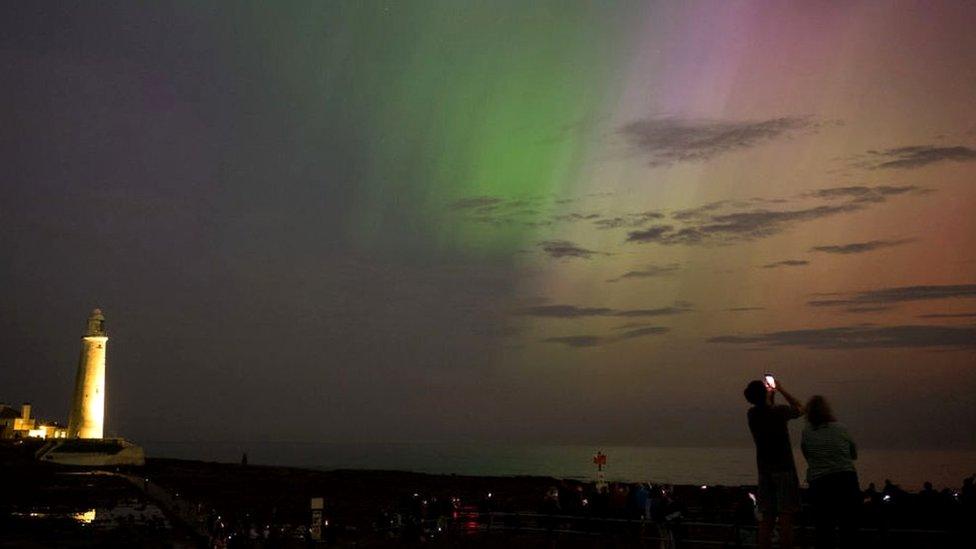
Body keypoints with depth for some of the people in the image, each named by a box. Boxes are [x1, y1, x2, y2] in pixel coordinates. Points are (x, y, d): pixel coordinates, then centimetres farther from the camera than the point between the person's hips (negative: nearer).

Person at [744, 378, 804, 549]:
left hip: (764, 470, 5)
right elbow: (800, 408, 7)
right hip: (783, 469, -5)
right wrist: (781, 390, 10)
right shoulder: (779, 412, -13)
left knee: (766, 520, 6)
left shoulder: (752, 414, 3)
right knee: (786, 519, -4)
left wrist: (772, 394, 21)